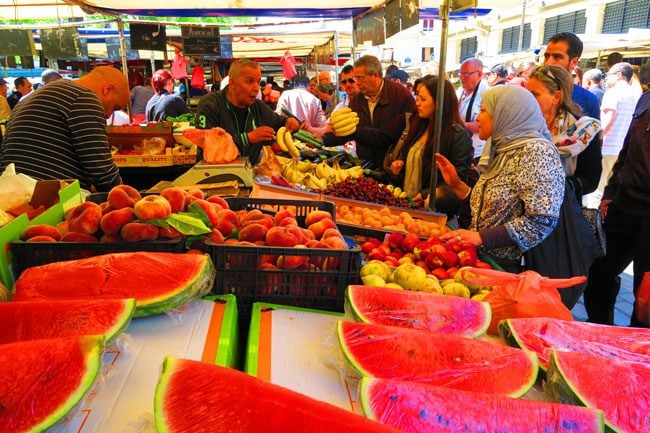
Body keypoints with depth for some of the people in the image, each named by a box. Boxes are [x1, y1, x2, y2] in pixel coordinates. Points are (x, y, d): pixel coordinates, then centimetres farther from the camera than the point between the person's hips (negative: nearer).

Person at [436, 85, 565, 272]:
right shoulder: (502, 150, 14)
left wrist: (480, 237, -20)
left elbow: (542, 221, -21)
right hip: (485, 259, 7)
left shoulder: (536, 151, -12)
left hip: (513, 268, -7)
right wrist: (456, 184, 7)